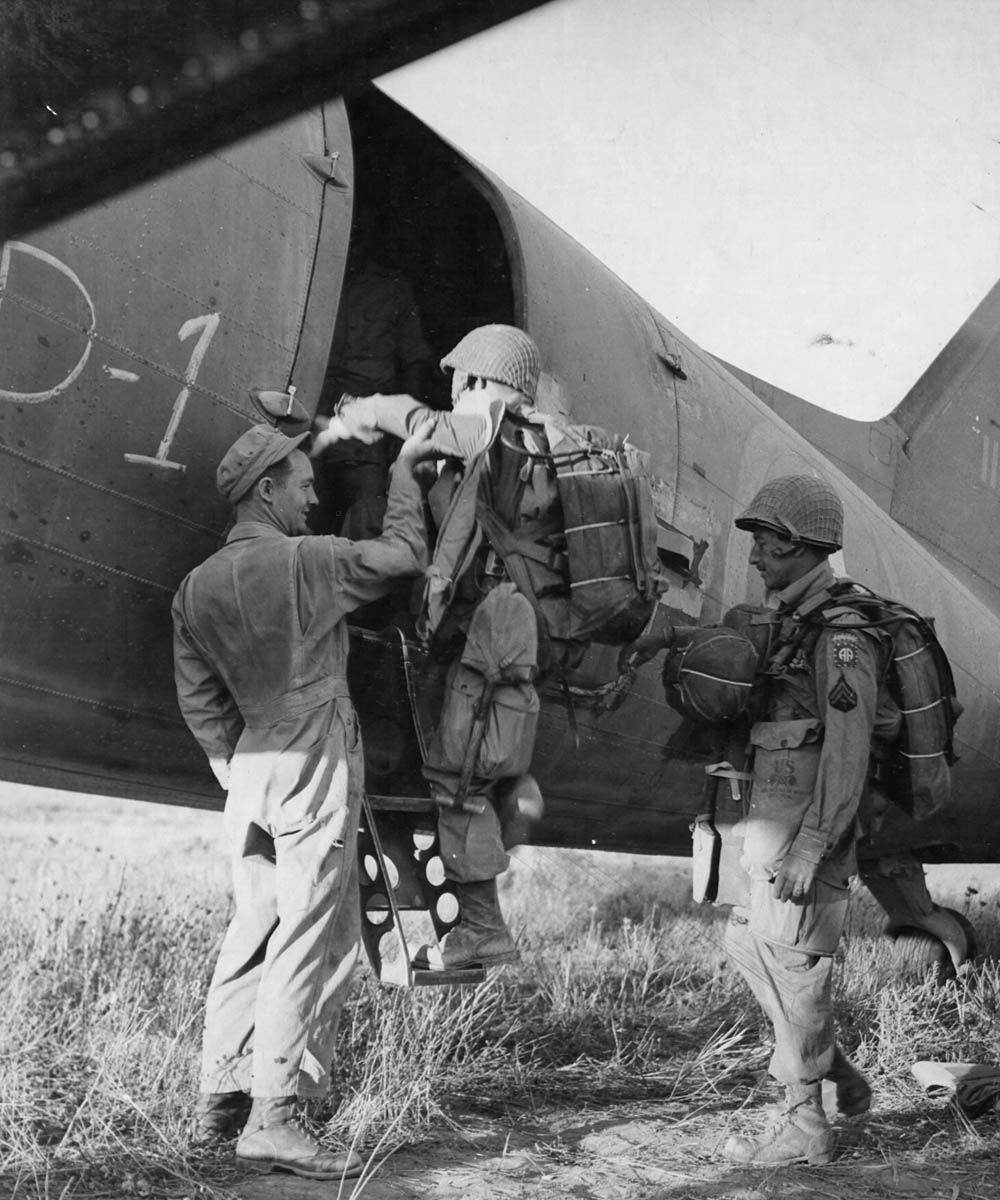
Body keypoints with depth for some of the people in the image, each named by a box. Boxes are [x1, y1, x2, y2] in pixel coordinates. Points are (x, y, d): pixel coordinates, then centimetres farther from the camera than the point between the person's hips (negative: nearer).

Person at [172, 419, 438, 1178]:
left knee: (253, 934, 15)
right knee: (313, 941, -4)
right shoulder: (305, 561, -8)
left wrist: (233, 765, 15)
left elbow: (199, 698, 9)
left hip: (250, 771, 7)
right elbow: (403, 556, 1)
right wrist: (403, 472, 12)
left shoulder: (197, 588, 10)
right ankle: (274, 1116, -5)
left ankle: (220, 1098, 20)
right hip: (314, 766, -7)